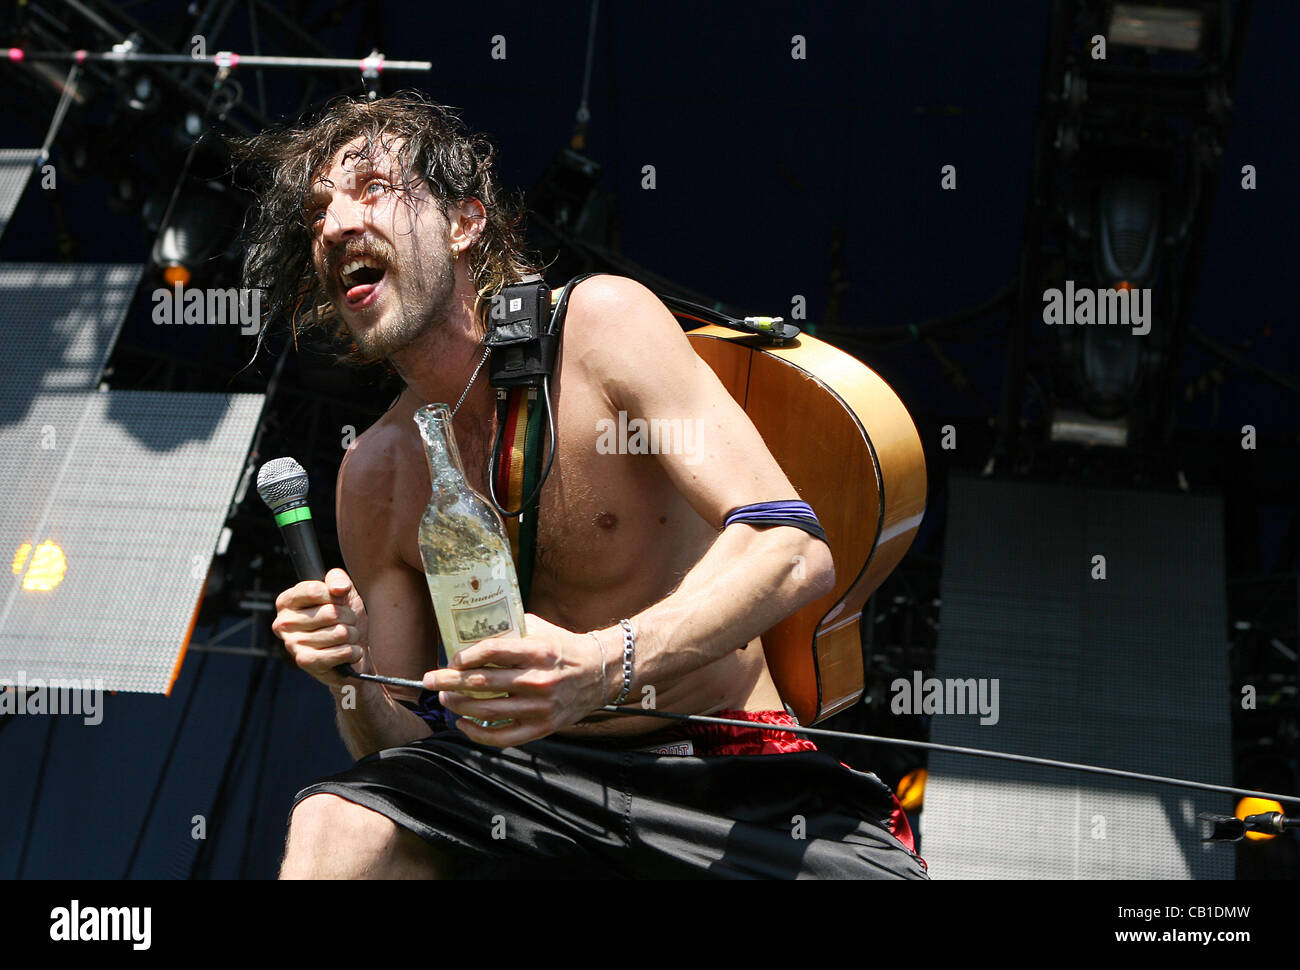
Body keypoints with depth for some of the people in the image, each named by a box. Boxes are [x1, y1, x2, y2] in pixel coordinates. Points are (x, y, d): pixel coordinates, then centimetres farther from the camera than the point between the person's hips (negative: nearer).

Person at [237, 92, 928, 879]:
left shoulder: (601, 320, -9)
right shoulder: (374, 477, 4)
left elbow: (792, 549, -20)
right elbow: (400, 746, 9)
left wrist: (601, 667, -36)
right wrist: (351, 681, -15)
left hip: (730, 776, -2)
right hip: (540, 775, 3)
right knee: (332, 826, -23)